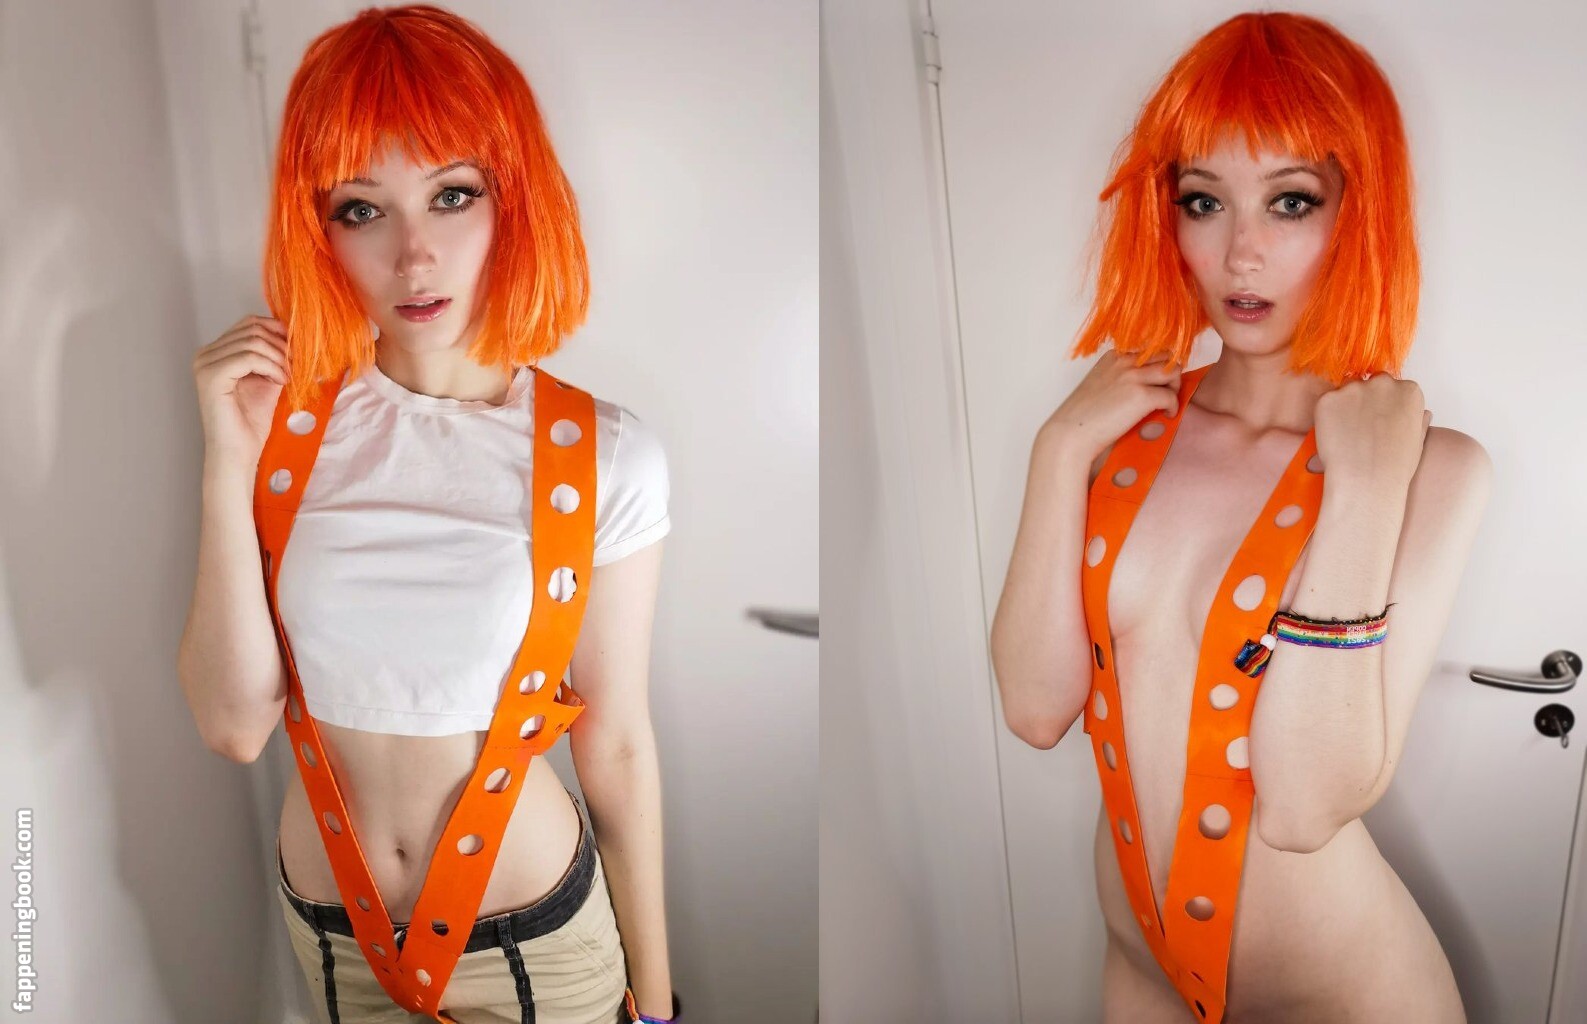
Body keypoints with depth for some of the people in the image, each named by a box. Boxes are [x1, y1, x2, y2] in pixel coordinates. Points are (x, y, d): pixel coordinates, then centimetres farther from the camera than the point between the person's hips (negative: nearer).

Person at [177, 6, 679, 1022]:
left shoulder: (604, 459, -17)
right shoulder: (287, 420, -10)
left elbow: (618, 748, -10)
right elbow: (235, 724, -13)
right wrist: (229, 463, -22)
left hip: (540, 931, -2)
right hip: (329, 927, 2)